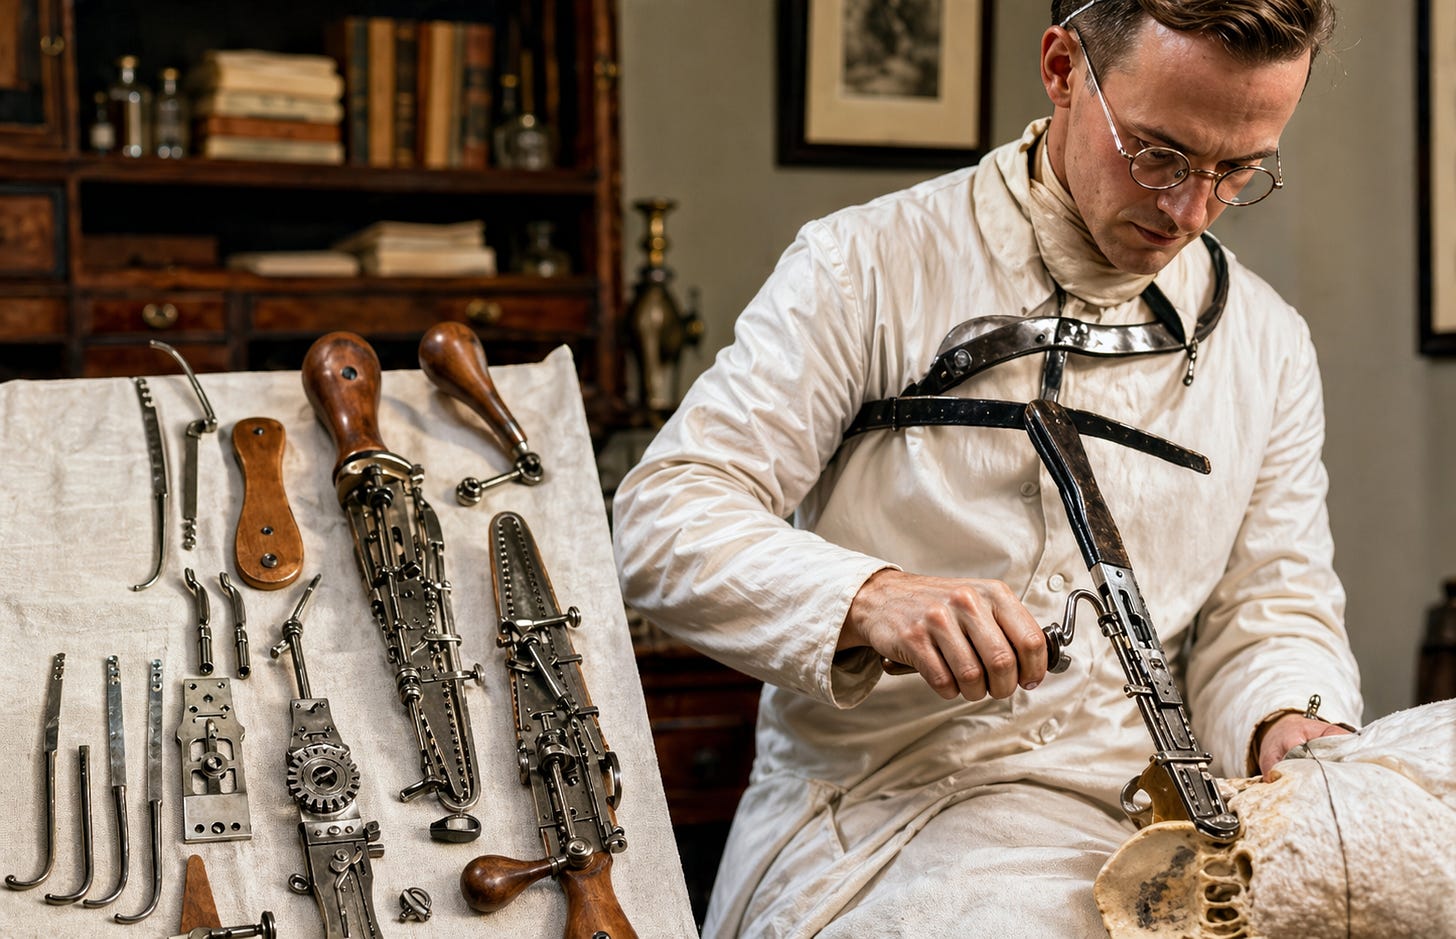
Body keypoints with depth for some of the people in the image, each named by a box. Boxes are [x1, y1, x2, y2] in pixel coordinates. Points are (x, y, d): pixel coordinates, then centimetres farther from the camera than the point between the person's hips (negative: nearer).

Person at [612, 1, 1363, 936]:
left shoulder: (1268, 345, 16)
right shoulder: (869, 266, 0)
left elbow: (1270, 608, 17)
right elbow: (662, 518, -6)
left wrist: (1292, 723, -8)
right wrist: (868, 597, -25)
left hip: (1130, 815, 4)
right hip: (878, 795, -3)